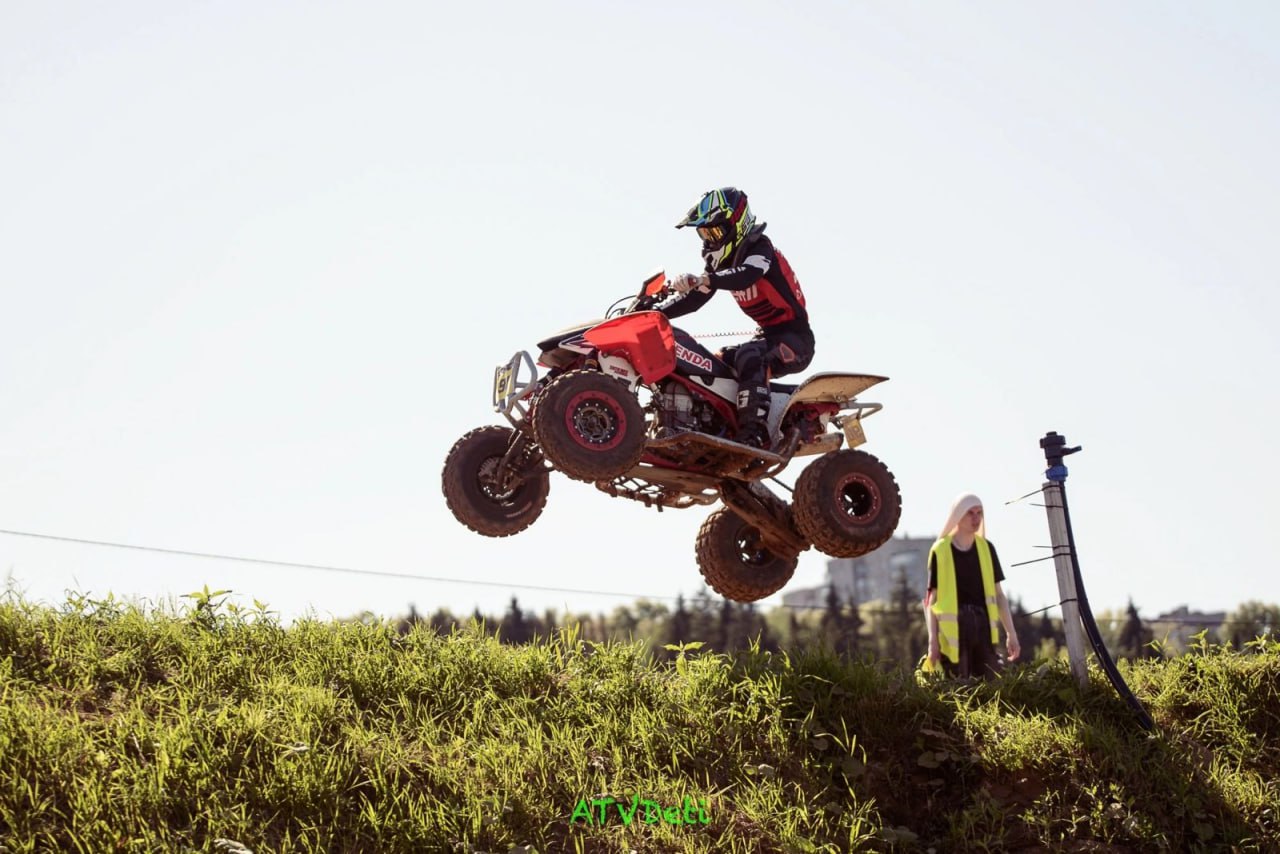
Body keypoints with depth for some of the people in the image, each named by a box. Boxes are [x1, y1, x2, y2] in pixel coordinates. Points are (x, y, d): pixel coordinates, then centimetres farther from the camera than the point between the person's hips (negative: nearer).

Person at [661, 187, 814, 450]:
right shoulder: (723, 261, 11)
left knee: (750, 358, -35)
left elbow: (745, 277, -36)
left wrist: (703, 279, -50)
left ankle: (754, 433, -44)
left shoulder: (759, 247, -14)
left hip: (794, 336, -10)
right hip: (768, 336, 10)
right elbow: (695, 299, 11)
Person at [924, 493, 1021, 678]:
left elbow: (998, 594, 15)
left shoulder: (986, 548, 12)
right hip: (953, 629, -3)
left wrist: (1011, 633, 10)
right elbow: (933, 598, 1)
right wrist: (932, 639, -6)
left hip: (983, 627, 3)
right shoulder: (940, 551, 1)